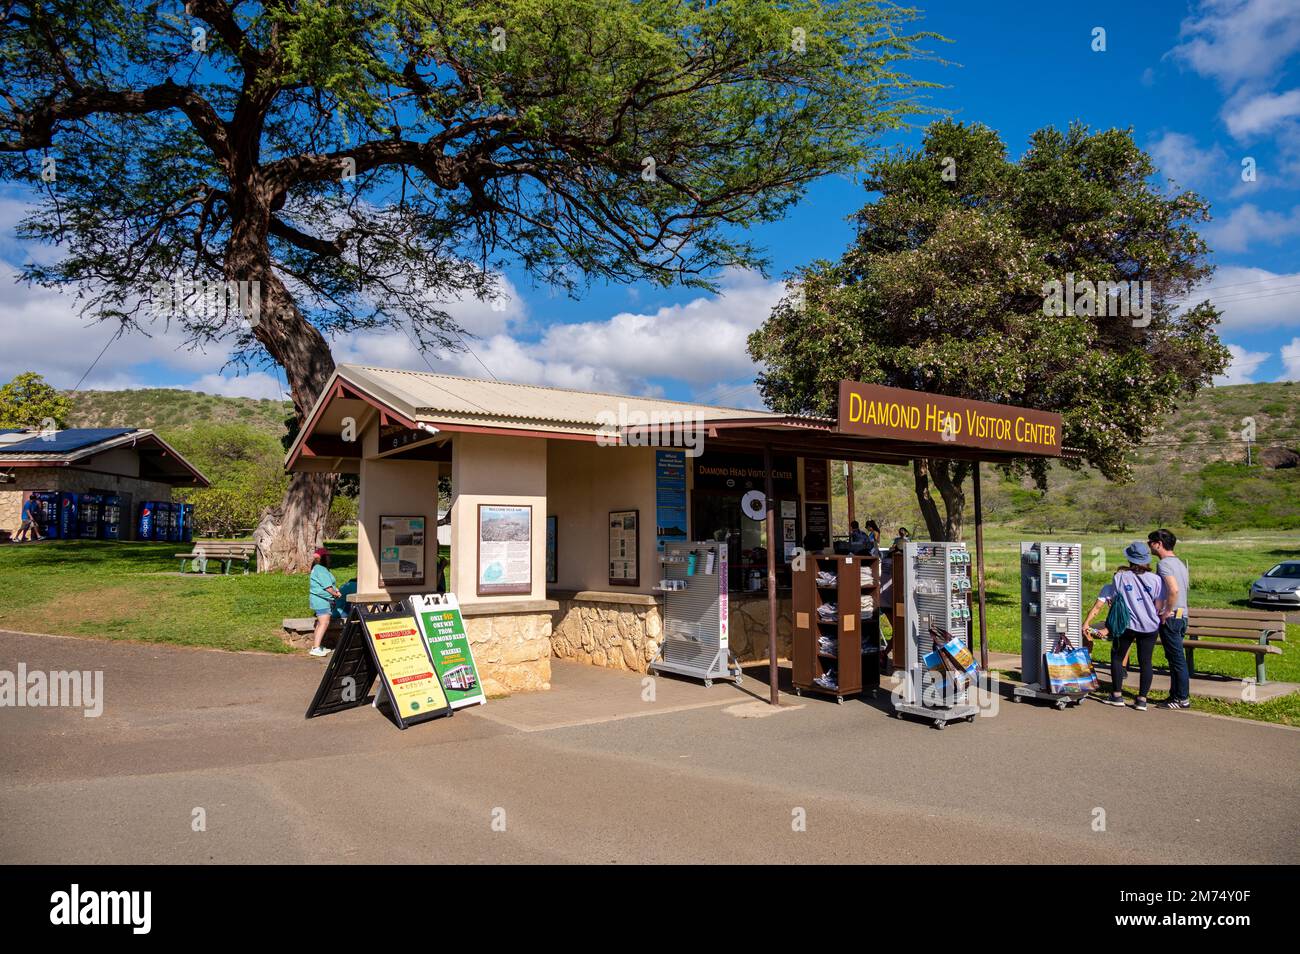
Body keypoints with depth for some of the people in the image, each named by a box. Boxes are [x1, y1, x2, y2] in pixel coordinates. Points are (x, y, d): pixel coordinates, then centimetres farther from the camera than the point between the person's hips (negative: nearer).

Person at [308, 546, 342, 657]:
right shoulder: (320, 569, -16)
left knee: (321, 623, 16)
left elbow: (331, 583, 19)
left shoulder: (322, 569, 18)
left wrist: (336, 590, 2)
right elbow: (327, 586, -18)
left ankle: (316, 645, 23)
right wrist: (335, 594, -4)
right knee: (324, 623, -15)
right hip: (321, 600, -11)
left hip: (323, 600, 11)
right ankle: (316, 648, -18)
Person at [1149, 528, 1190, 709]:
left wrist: (1167, 612, -18)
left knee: (1176, 658, -4)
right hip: (1182, 615, 10)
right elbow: (1178, 589, 18)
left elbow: (1174, 590, -27)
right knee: (1175, 658, 15)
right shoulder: (1179, 563, 16)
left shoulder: (1164, 563, -14)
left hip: (1170, 617, -10)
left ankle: (1182, 698, 2)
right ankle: (1176, 694, 22)